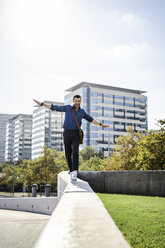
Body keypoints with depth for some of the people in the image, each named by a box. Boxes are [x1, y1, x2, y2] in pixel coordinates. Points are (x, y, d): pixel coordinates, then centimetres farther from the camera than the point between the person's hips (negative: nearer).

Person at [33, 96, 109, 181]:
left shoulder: (82, 112, 10)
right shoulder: (67, 108, 3)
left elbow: (90, 119, 26)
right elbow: (54, 107, 6)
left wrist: (101, 124, 29)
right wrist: (41, 104, 2)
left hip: (76, 134, 0)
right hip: (67, 133, 0)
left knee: (75, 152, -21)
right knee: (68, 154, 3)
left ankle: (74, 172, -28)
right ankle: (71, 171, 23)